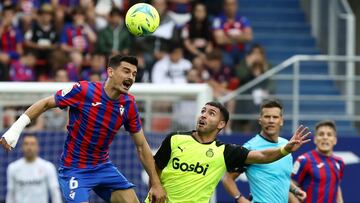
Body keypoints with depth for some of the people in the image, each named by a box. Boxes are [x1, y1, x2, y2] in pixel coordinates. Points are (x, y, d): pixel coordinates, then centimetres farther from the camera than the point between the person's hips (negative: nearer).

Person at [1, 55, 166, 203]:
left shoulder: (129, 104, -4)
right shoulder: (83, 91, -19)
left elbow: (142, 146, 6)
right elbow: (45, 104, -6)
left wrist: (156, 184, 5)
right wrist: (15, 129, -12)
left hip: (103, 167, 5)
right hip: (74, 170, -5)